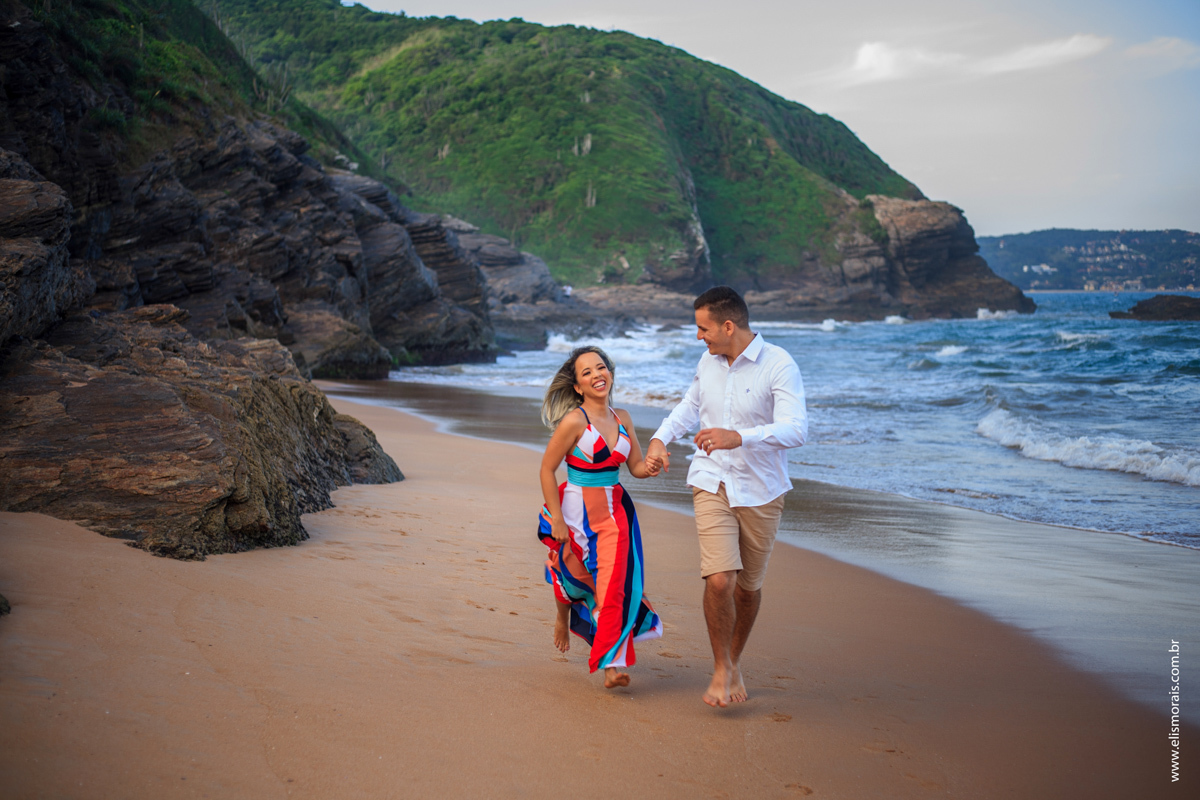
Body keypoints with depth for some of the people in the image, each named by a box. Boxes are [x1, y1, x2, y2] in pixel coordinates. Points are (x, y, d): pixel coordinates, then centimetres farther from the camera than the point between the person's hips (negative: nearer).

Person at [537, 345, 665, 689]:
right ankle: (563, 617, 46)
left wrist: (652, 467, -14)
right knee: (572, 576, 14)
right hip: (577, 510, -4)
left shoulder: (621, 418, 3)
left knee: (612, 586, -6)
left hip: (614, 512, 4)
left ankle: (612, 664, -2)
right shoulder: (574, 420, -14)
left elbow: (636, 466, 10)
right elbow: (547, 470, -10)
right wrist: (556, 519, -11)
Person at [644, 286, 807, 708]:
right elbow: (690, 405, 23)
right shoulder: (708, 361, 3)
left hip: (761, 490, -2)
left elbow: (796, 429, -27)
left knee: (748, 587, 11)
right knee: (719, 580, -14)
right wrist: (659, 439, 7)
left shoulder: (779, 365, -15)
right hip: (712, 483, 2)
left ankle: (734, 662, 36)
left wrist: (738, 437, -40)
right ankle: (721, 669, 7)